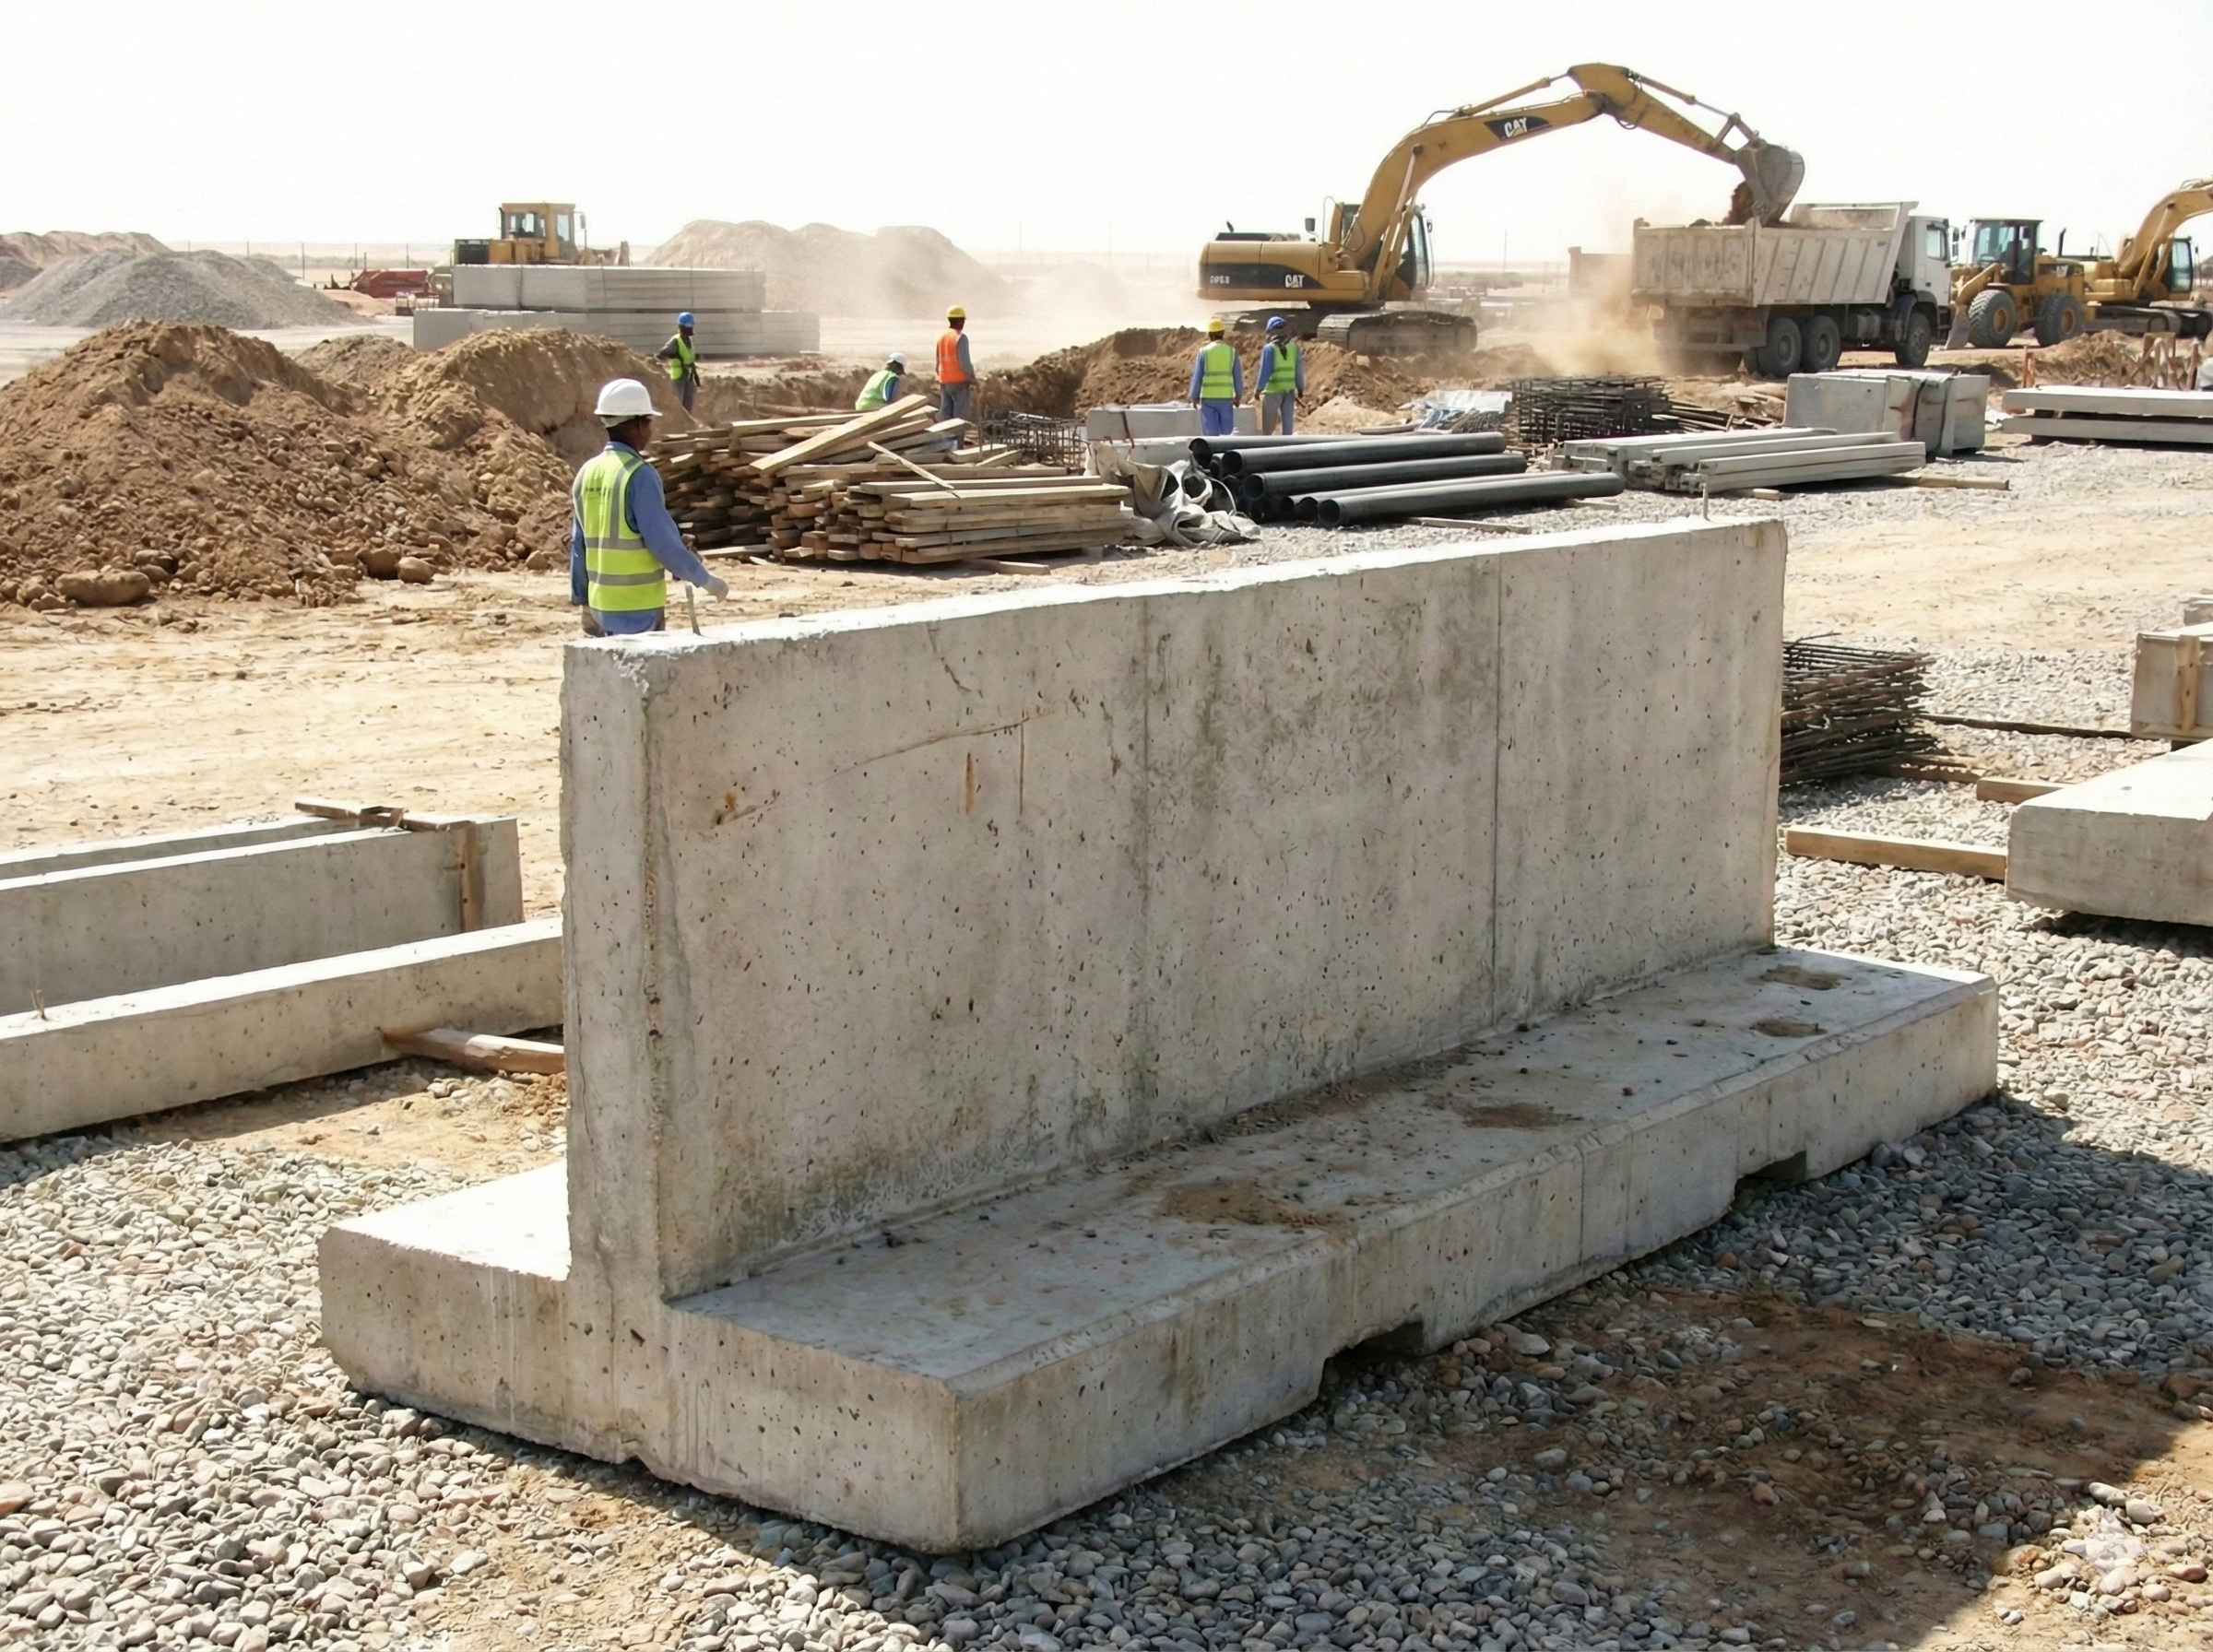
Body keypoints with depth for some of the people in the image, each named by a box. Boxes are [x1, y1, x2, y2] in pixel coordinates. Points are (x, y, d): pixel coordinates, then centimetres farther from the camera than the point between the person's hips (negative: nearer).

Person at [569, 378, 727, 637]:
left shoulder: (588, 473, 7)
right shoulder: (639, 475, -15)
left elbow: (578, 545, 11)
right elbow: (663, 541, -16)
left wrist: (581, 598, 18)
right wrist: (706, 580, -5)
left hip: (600, 604, 7)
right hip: (637, 607, -7)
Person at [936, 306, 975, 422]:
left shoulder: (941, 337, 9)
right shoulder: (961, 337, -12)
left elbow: (938, 362, 13)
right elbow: (965, 362, -16)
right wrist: (973, 379, -6)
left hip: (945, 382, 7)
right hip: (960, 382, -7)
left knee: (945, 415, 8)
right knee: (960, 416, -5)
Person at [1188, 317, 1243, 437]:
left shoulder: (1204, 351, -4)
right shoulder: (1231, 352, 1)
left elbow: (1197, 376, -3)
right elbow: (1238, 376, 4)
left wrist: (1194, 396, 7)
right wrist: (1239, 396, 17)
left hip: (1208, 397, -1)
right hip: (1226, 397, 1)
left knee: (1210, 433, 2)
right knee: (1227, 433, 8)